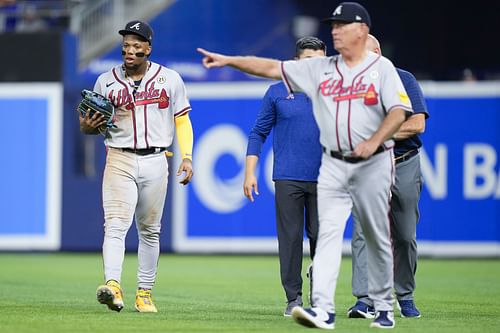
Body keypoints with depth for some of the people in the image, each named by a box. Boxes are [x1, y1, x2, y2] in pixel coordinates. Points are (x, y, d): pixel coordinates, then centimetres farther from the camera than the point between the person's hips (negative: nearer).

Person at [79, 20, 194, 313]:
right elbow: (92, 124, 13)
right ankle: (113, 286, -32)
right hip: (120, 160, -1)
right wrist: (88, 126, -11)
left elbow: (182, 120, 9)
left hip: (155, 162, 1)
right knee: (116, 225, -17)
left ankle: (144, 292, 17)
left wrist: (187, 157, -3)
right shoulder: (106, 82, 6)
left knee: (150, 230, 8)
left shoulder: (170, 79, 6)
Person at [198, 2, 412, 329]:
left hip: (373, 164, -3)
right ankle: (323, 308, -18)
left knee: (377, 238, 4)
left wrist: (373, 142, -26)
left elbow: (399, 112, -11)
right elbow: (272, 68, 7)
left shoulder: (382, 68, -2)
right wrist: (227, 60, 0)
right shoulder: (321, 68, 9)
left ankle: (384, 308, 16)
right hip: (333, 165, 3)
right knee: (328, 233, -9)